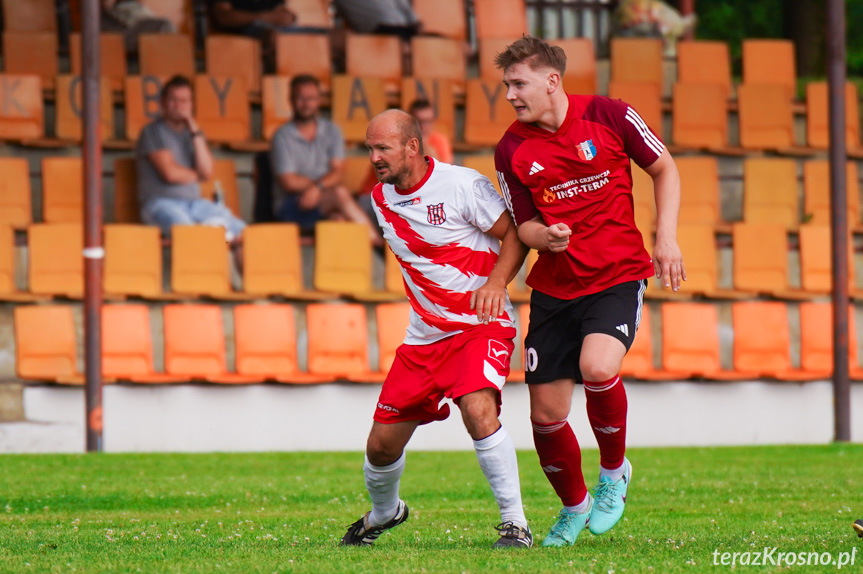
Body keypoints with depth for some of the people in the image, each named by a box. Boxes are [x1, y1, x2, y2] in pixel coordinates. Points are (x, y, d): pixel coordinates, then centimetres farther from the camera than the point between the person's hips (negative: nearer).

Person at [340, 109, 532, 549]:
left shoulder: (463, 186, -13)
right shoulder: (382, 199, 7)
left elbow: (515, 233, -9)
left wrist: (497, 282, -24)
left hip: (481, 324, -6)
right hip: (424, 333, 6)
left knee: (478, 410, -31)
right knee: (382, 443, 6)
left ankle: (515, 523, -20)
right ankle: (383, 512, 38)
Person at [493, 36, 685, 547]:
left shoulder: (608, 116, -7)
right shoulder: (512, 150, -1)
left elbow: (664, 169, 5)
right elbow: (524, 223, 9)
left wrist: (666, 238, -3)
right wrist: (545, 236, -15)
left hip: (618, 277, -4)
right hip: (554, 288, 4)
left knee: (597, 368, -30)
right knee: (546, 413, 1)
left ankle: (615, 471, -2)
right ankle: (574, 508, 28)